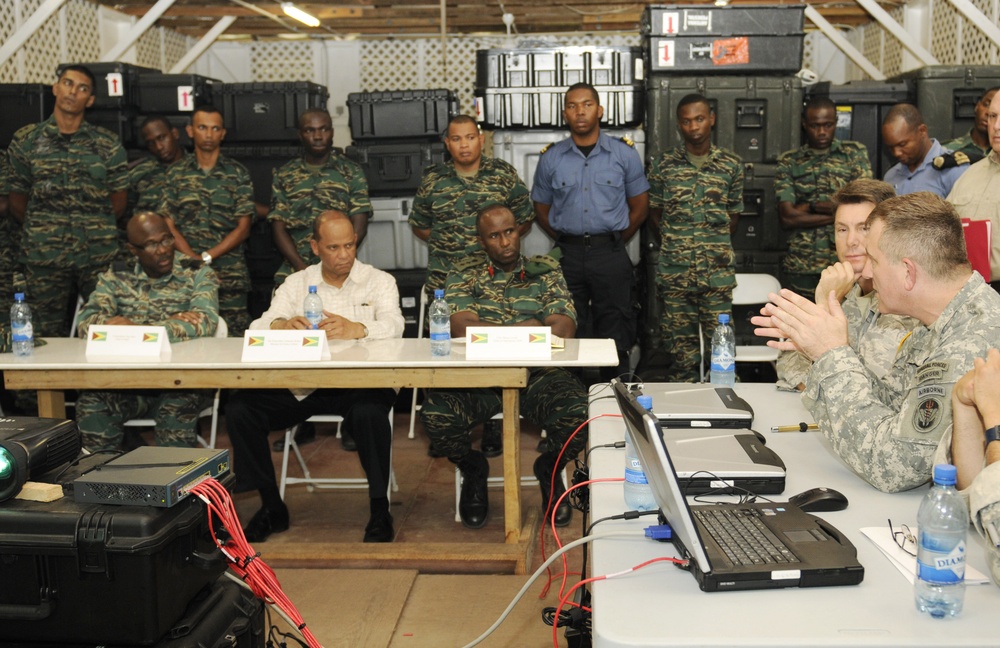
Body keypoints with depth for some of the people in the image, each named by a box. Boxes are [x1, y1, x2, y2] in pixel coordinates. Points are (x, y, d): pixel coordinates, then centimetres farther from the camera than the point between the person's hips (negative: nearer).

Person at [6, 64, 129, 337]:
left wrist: (96, 229, 8)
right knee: (48, 337, 5)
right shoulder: (25, 140, 7)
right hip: (44, 258, 0)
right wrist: (42, 231, 10)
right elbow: (17, 204, 11)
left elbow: (118, 203, 11)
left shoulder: (108, 145, 7)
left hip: (100, 257, 0)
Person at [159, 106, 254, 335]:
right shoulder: (176, 172, 12)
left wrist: (207, 257, -8)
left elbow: (243, 228, 3)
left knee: (232, 338, -6)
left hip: (230, 274, -1)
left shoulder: (237, 173, 8)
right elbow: (169, 224, 6)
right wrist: (193, 259, -10)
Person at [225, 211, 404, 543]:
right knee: (240, 408, -16)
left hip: (359, 382, -3)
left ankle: (380, 510, -15)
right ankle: (272, 507, 0)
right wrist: (283, 325, -23)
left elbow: (394, 326, -9)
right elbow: (258, 328, 3)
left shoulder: (379, 281, 10)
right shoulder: (296, 283, 16)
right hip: (302, 386, 3)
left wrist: (355, 329, -31)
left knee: (370, 412, -36)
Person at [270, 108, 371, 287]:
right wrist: (301, 267, -7)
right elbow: (279, 228, 8)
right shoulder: (284, 175, 13)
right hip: (295, 272, 1)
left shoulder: (351, 172, 8)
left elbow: (359, 226, 2)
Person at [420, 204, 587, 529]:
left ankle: (550, 469, 8)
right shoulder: (465, 274, 11)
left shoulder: (546, 270, 12)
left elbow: (564, 328, -2)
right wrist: (526, 329, -9)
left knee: (578, 413, -30)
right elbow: (461, 327, -6)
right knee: (436, 413, -30)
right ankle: (473, 471, 7)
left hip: (537, 374, 0)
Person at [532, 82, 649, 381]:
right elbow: (542, 209, 13)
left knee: (613, 334, 2)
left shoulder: (624, 153, 3)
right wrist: (565, 241, 5)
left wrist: (614, 241, 4)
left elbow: (639, 205, 9)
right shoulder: (551, 158, 6)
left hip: (610, 255, -1)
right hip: (567, 255, 1)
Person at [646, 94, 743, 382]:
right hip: (675, 269, 0)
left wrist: (715, 244, 5)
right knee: (681, 343, 5)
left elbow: (733, 216, 12)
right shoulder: (663, 164, 4)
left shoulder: (731, 164, 5)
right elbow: (655, 213, 12)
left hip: (718, 269, 0)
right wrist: (674, 242, 6)